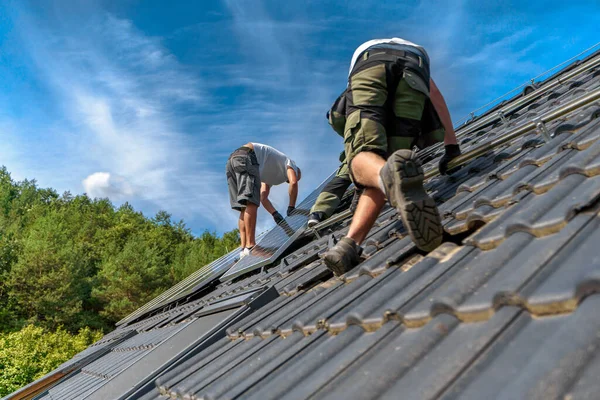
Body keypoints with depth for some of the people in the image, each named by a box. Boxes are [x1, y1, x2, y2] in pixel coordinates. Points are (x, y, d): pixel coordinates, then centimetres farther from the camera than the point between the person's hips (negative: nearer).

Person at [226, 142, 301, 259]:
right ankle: (250, 246, -24)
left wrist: (276, 215, 16)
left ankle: (244, 248, 0)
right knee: (251, 203, -16)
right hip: (245, 157, -9)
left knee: (245, 208, 6)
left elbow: (263, 198, 24)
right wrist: (291, 208, 1)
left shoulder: (272, 176, 36)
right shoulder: (291, 164, 17)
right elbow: (293, 182, -5)